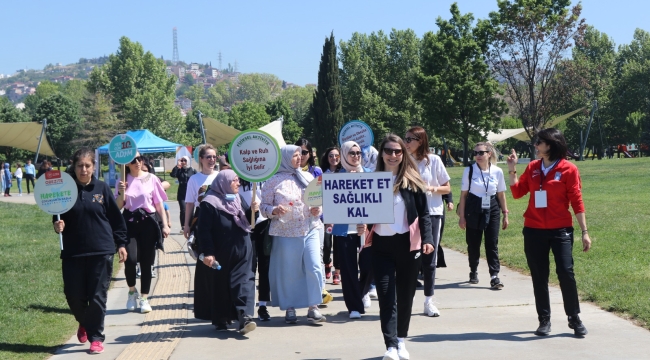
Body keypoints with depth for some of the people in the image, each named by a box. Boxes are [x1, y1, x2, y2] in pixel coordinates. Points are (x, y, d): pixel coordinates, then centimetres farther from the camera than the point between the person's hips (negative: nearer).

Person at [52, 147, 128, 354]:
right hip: (73, 252, 1)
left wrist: (121, 244, 4)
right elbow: (58, 219, 10)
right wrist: (57, 225, -12)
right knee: (74, 295, 4)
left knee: (97, 296, 1)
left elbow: (116, 219, 5)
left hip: (101, 252, -1)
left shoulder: (102, 189, 1)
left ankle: (95, 337, 13)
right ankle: (84, 323, 35)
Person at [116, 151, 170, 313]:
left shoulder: (151, 179, 1)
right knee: (130, 259, -15)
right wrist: (121, 193, -12)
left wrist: (165, 225, -3)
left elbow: (159, 204, 3)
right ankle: (132, 291, 11)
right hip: (130, 223, 0)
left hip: (148, 222, 0)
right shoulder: (123, 181, 5)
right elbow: (119, 206, 6)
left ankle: (144, 298, 15)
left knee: (146, 263, 3)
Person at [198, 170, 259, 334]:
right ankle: (221, 320, 19)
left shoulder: (237, 199, 13)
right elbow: (204, 230, -13)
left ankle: (244, 317, -15)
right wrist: (207, 253, -18)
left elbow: (245, 220, 22)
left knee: (243, 281, -7)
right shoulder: (210, 203, -9)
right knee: (222, 285, 7)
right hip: (222, 253, -5)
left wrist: (251, 210, 0)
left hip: (242, 251, 5)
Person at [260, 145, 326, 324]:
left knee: (314, 268, -6)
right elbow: (264, 206, 1)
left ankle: (313, 307, 2)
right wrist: (273, 210, -19)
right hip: (286, 233, -3)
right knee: (288, 271, 2)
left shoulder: (307, 176, 12)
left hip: (311, 230, 3)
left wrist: (318, 209, -3)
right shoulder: (274, 181, 1)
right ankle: (290, 308, 16)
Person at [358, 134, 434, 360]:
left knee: (405, 295, 9)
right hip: (381, 245, 1)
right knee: (386, 295, -8)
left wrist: (427, 239, -14)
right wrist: (361, 225, -11)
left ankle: (401, 341, 25)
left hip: (408, 245, -1)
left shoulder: (412, 180, -1)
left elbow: (424, 214, -2)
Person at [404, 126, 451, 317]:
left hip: (432, 213, -1)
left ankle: (429, 301, 14)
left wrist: (432, 188, -15)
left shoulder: (434, 160, -2)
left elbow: (447, 188, 3)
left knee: (430, 258, 5)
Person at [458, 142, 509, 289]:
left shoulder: (497, 171, -1)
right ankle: (473, 271, 28)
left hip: (492, 210, 0)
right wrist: (462, 216, -2)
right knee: (473, 243, 8)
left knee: (492, 243, -4)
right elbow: (463, 194, 0)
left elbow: (501, 194, 7)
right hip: (473, 210, 0)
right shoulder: (469, 171, -4)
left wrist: (505, 214, 7)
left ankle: (494, 276, -5)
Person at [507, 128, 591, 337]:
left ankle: (575, 319, 7)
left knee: (566, 273, -8)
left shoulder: (568, 169, -6)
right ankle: (544, 320, 18)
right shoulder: (532, 167, 6)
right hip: (534, 231, 4)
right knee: (539, 276, 8)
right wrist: (512, 171, -1)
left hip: (560, 230, -4)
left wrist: (584, 231, -7)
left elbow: (577, 201, -5)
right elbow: (517, 193, 10)